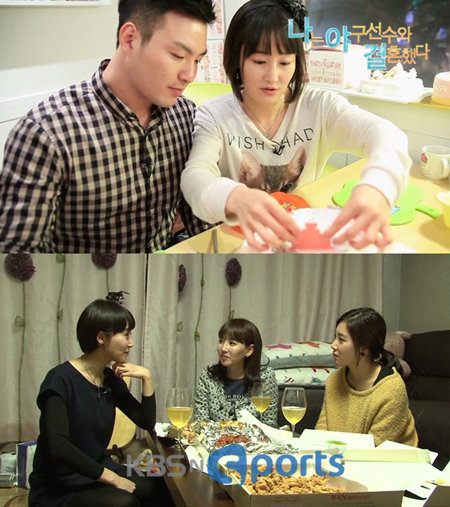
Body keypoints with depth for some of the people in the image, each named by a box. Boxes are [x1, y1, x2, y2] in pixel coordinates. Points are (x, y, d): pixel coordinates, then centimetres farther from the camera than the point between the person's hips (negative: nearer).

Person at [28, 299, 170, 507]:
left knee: (164, 488, -13)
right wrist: (111, 478, -25)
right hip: (58, 489, -7)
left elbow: (147, 422, 12)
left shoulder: (111, 379, 6)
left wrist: (147, 378, -2)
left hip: (98, 472, 7)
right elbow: (59, 447, -28)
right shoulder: (60, 379, -17)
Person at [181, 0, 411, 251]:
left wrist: (376, 187, -47)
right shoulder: (214, 116, -8)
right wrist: (235, 198, -51)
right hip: (238, 240, 0)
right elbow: (195, 178, -25)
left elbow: (386, 135, -22)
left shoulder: (319, 106, -6)